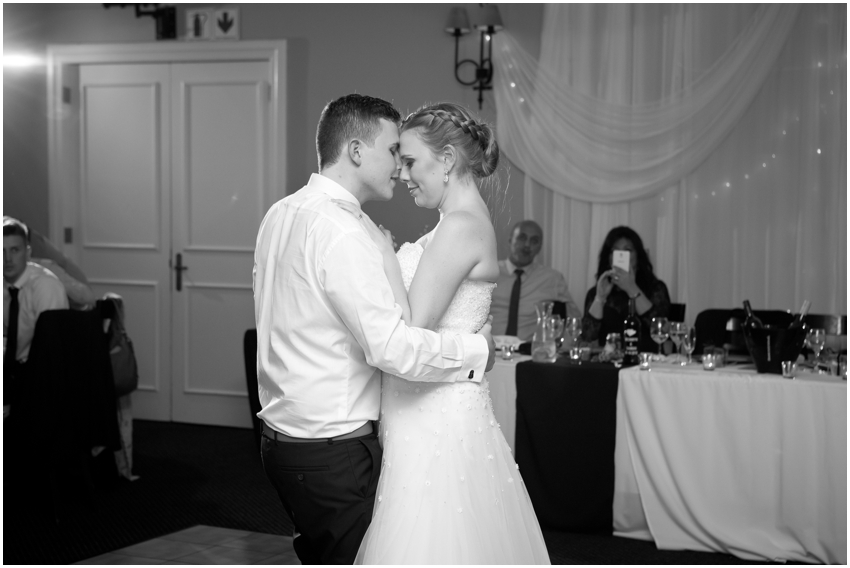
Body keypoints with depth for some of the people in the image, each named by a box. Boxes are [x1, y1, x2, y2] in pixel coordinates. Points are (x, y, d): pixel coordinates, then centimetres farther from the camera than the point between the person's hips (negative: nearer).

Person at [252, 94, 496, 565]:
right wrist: (478, 349, -11)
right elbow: (393, 347, -24)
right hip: (333, 451, -10)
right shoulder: (340, 233, -20)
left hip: (284, 434, 10)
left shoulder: (281, 214, 9)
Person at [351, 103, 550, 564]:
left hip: (437, 423, -10)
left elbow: (409, 335, -20)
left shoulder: (461, 227, -16)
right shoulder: (463, 223, 14)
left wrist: (384, 255, -12)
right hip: (428, 417, 10)